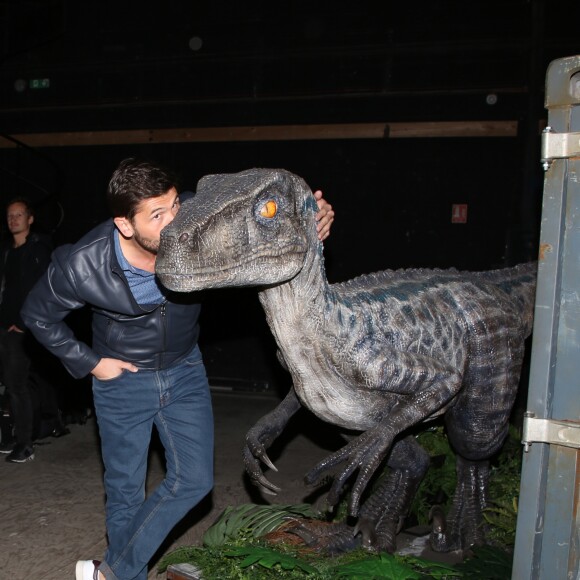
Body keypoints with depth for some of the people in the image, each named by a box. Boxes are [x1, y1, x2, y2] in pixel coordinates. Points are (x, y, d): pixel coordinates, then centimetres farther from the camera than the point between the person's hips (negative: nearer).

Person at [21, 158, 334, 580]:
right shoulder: (82, 265, -28)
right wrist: (90, 363, -8)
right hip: (122, 376, -2)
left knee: (194, 480, 1)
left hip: (184, 371, 3)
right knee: (126, 491, 9)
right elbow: (38, 315, -7)